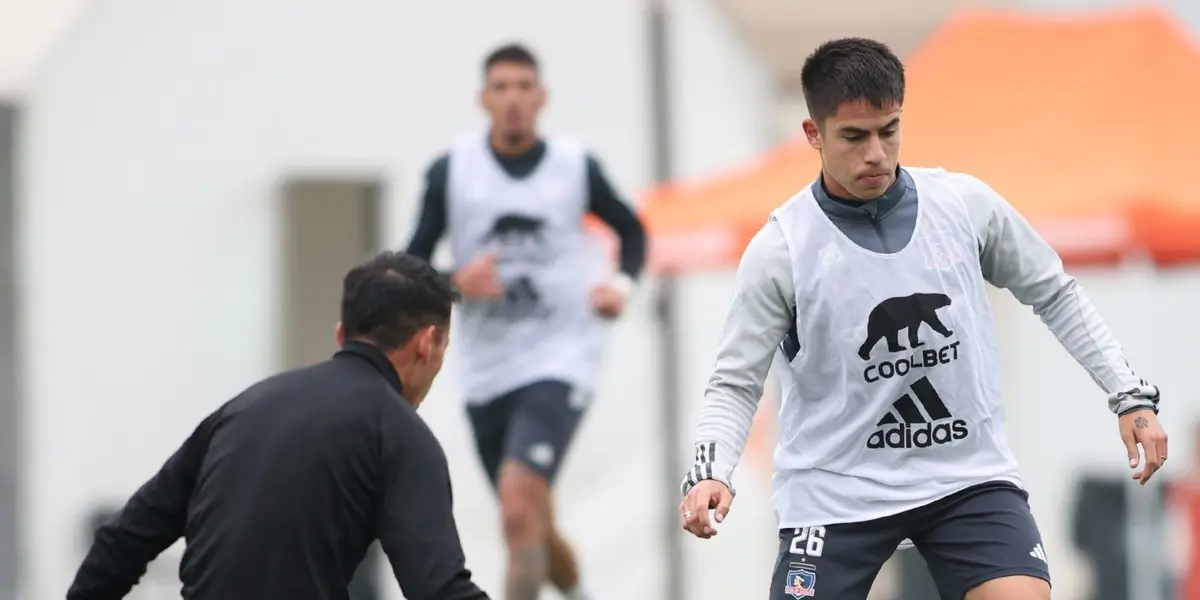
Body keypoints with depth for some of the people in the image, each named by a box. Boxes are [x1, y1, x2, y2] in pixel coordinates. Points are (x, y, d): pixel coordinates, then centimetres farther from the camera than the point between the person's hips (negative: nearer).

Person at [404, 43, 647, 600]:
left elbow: (633, 231, 18)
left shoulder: (577, 167, 0)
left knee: (519, 508, -23)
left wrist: (622, 283, -1)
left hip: (560, 360, -3)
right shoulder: (450, 172, 0)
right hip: (486, 370, 3)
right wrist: (455, 282, -17)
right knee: (533, 527, 16)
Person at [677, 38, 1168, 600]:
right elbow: (735, 383, -5)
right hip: (836, 491, -2)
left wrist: (1129, 394, 7)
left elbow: (1054, 294, 12)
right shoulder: (779, 248, -10)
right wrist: (709, 471, -23)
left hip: (968, 480, 2)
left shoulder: (965, 204, -2)